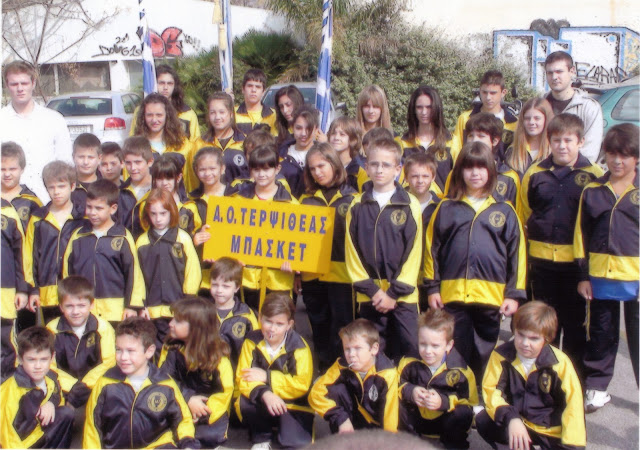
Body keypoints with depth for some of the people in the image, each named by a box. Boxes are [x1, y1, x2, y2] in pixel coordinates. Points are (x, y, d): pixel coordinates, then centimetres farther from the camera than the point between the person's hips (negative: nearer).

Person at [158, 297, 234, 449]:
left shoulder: (217, 354, -13)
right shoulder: (172, 348, -4)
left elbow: (225, 390, -12)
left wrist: (202, 414, -20)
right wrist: (188, 399, -22)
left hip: (208, 406, -3)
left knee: (211, 435, -26)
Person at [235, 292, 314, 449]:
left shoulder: (299, 346, -13)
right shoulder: (251, 342, -7)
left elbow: (302, 385, -17)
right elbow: (242, 379, -13)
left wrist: (266, 376, -17)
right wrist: (264, 394, -33)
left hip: (292, 407, -2)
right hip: (262, 405, 3)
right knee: (245, 403, -29)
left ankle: (286, 430, 12)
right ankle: (261, 437, 1)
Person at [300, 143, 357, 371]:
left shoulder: (351, 198, -1)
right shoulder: (307, 199, 10)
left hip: (341, 273, -4)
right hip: (312, 273, 4)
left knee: (341, 327, 2)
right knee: (319, 326, 14)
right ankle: (324, 368, 27)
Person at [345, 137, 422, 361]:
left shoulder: (410, 205, -2)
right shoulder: (357, 206, 4)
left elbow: (413, 253, -3)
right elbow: (352, 252, 3)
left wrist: (394, 293, -8)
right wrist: (371, 289, -5)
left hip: (403, 297, -2)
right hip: (369, 296, 2)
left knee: (409, 353, 0)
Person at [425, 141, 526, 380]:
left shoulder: (504, 211, 7)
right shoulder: (446, 208, 7)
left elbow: (517, 253, 5)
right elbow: (432, 248, 7)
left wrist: (514, 294, 0)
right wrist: (432, 288, 3)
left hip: (490, 297, 0)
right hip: (452, 295, 0)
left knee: (484, 359, 9)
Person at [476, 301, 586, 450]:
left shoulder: (560, 363, -18)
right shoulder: (501, 355, -12)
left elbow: (573, 404, -19)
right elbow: (490, 389, -16)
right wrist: (511, 419, -33)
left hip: (551, 431, -2)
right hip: (517, 422, 2)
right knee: (483, 422, -23)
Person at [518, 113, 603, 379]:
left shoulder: (594, 177, -3)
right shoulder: (534, 175, 4)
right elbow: (522, 219, 11)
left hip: (577, 261, -2)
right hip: (541, 260, 2)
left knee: (575, 323, 9)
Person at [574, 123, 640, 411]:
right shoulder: (592, 190, 5)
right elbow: (582, 234, 7)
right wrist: (583, 275, 4)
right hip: (600, 276, 2)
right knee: (600, 336, 13)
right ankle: (596, 388, 27)